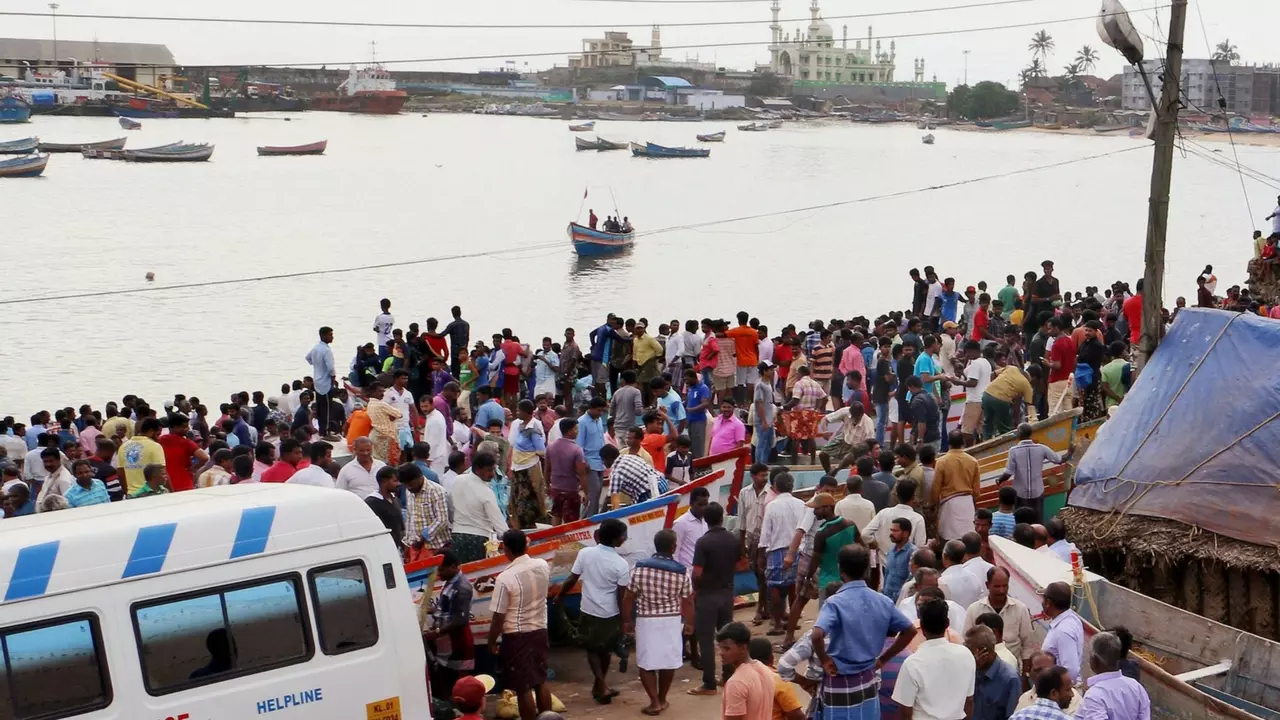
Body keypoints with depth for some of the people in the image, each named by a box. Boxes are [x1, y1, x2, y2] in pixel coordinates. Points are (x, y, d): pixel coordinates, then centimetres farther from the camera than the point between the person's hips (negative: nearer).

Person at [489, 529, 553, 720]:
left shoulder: (505, 578, -22)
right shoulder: (543, 566, -4)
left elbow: (498, 617, -17)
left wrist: (492, 642, -1)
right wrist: (524, 547, 26)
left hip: (517, 636, -6)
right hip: (540, 631, 6)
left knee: (523, 687, 4)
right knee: (541, 680, 20)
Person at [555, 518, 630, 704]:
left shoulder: (585, 553, -12)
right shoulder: (621, 564, -17)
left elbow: (571, 580, -6)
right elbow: (621, 597, -13)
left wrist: (560, 596, 12)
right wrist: (624, 620, -2)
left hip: (589, 611, 1)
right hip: (610, 614, -1)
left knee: (592, 650, 16)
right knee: (605, 650, 21)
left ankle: (602, 686, 4)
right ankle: (600, 685, 34)